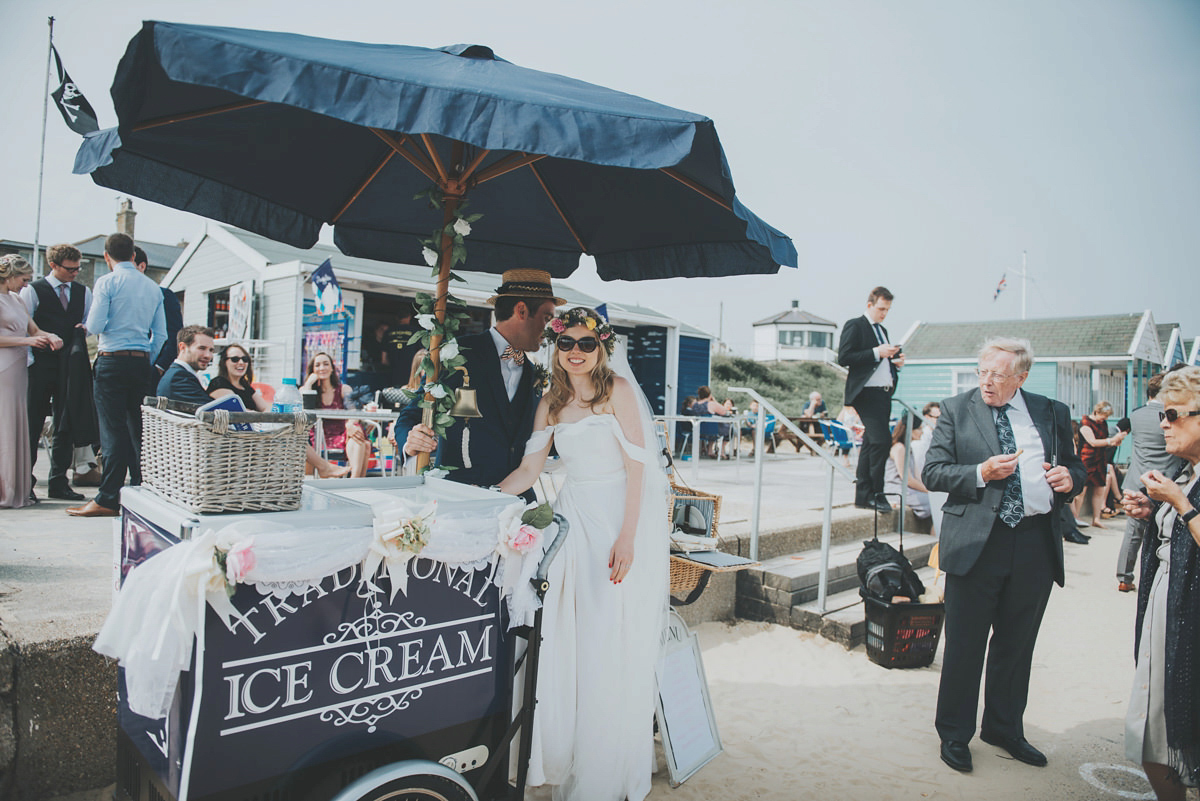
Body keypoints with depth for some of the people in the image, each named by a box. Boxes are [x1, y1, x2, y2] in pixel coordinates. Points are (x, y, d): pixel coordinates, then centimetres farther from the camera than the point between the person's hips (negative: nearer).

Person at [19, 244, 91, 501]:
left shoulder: (84, 292, 13)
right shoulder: (32, 291, 1)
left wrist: (85, 328, -4)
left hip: (71, 366, 4)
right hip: (40, 366, -3)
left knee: (66, 425, 5)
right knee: (32, 424, 1)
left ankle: (58, 482, 13)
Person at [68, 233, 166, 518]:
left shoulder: (106, 283, -5)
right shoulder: (153, 287, 11)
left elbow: (95, 326, -11)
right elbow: (161, 334, 11)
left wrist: (87, 325, 12)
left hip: (113, 361, -5)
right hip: (142, 362, 5)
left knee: (114, 430, -5)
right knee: (138, 430, 9)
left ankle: (107, 500, -3)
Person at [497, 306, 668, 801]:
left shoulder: (617, 389, -5)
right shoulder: (551, 402, 11)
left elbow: (636, 466, -9)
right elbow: (529, 470, 11)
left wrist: (627, 537, -16)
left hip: (619, 516, -5)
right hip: (572, 517, 5)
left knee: (611, 643, 0)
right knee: (564, 641, 6)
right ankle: (563, 756, 23)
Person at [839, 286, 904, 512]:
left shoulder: (882, 330, 23)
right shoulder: (854, 326, -2)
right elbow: (843, 358, -13)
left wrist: (896, 362, 8)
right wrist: (876, 352, -17)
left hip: (884, 393, 9)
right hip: (866, 393, -9)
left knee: (871, 443, 8)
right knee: (881, 440, -16)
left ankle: (863, 495, 12)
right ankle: (876, 493, -8)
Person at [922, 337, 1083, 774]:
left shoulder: (1052, 413, 9)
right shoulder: (956, 410, 0)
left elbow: (1074, 466, 19)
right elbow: (932, 472, -3)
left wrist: (1070, 476, -5)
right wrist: (981, 473, -18)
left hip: (1036, 544, 3)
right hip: (976, 542, -3)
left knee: (1017, 645, 17)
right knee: (964, 647, 5)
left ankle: (1004, 728, 36)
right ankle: (954, 734, 23)